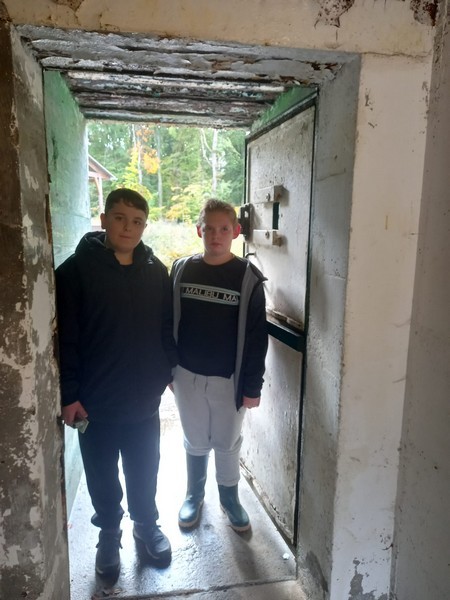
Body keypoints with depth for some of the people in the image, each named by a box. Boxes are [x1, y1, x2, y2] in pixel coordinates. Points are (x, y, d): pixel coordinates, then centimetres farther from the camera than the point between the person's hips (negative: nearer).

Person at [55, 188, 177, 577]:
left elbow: (168, 329, 7)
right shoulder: (76, 271, -10)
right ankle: (109, 533, 41)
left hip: (145, 398, 3)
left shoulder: (156, 271, 0)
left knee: (145, 471, 19)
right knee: (103, 475, 17)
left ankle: (147, 524, 44)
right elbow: (65, 339, -10)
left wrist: (172, 371, 7)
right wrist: (69, 394, -11)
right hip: (95, 401, -2)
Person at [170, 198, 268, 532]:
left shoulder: (248, 277, -10)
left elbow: (256, 336, -8)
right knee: (196, 442, 18)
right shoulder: (182, 270, -2)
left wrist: (252, 386, -8)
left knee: (227, 444, 15)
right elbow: (169, 323, 4)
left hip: (228, 379, -2)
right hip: (188, 376, 2)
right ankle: (194, 495, 41)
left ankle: (230, 498, 39)